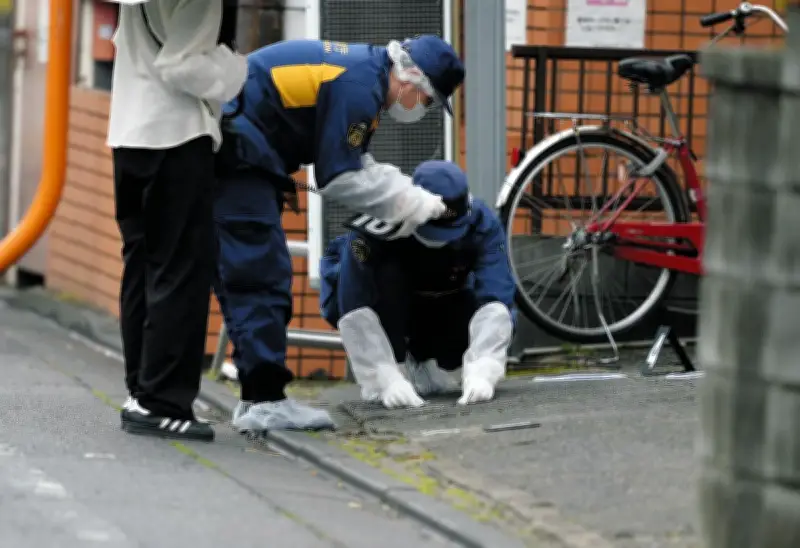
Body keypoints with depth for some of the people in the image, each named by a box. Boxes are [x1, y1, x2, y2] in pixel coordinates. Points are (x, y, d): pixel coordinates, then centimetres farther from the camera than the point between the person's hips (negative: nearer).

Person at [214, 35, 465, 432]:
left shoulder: (362, 70, 14)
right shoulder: (358, 86, -17)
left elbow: (355, 163, 19)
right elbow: (337, 178, -15)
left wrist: (413, 198, 7)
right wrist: (408, 203, -5)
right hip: (234, 156, -11)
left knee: (242, 279, 12)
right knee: (262, 276, -10)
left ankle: (258, 397, 15)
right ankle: (265, 400, -11)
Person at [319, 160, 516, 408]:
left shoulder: (482, 223, -27)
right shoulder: (376, 227, -35)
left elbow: (495, 301, -35)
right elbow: (355, 312, -38)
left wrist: (480, 374, -48)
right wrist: (387, 380, -46)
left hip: (443, 310, 2)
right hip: (384, 311, -2)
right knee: (388, 274, -35)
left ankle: (426, 366, -1)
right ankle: (397, 370, -20)